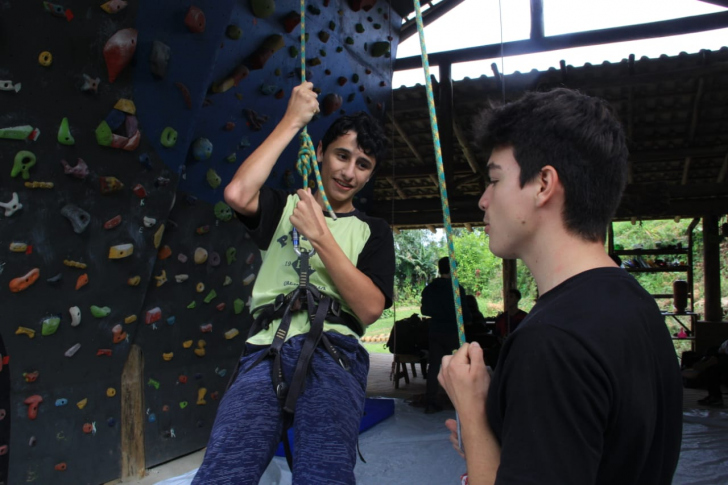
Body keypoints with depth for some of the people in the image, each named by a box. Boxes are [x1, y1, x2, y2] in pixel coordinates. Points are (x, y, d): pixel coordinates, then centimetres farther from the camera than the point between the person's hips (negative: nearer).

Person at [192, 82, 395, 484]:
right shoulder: (284, 208, 22)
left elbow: (369, 309, 3)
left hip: (332, 351, -1)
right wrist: (291, 121, 5)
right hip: (266, 351, 1)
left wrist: (320, 237, -3)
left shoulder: (372, 231, 19)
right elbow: (238, 193, -2)